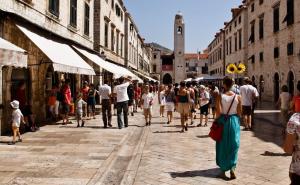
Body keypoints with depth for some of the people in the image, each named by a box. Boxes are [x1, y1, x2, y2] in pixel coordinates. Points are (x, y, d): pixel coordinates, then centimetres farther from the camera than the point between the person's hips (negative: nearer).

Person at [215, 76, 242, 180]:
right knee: (233, 145, 13)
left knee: (223, 146, 11)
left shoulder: (220, 96, -11)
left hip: (223, 121, -1)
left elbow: (218, 112, -14)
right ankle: (232, 168, 0)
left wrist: (217, 120, 2)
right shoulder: (237, 97, -5)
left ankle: (223, 171, 19)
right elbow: (239, 112, -1)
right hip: (234, 121, 1)